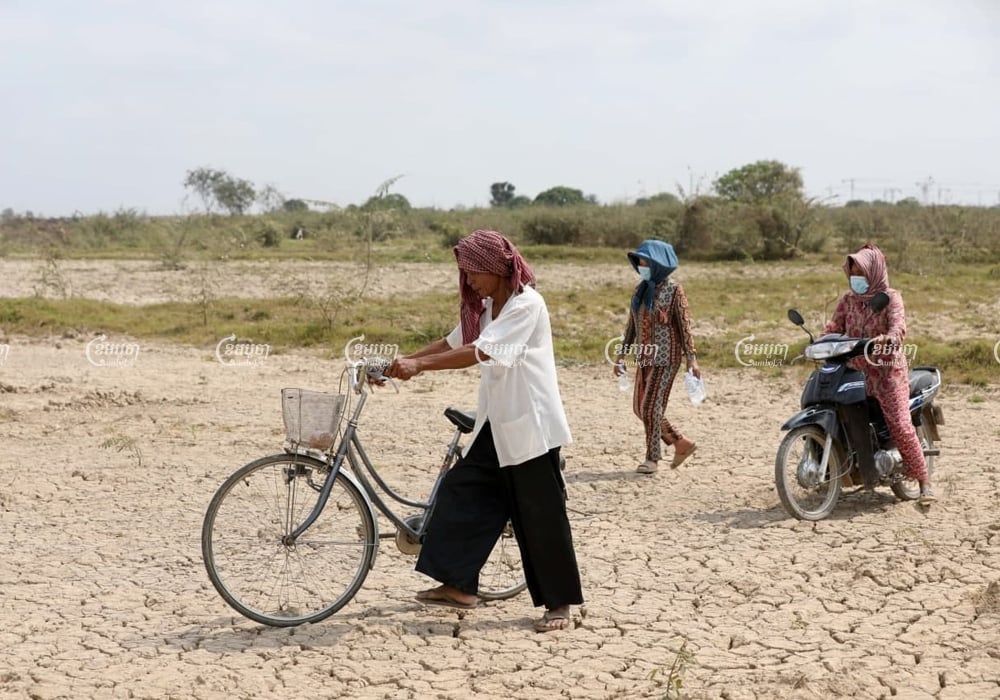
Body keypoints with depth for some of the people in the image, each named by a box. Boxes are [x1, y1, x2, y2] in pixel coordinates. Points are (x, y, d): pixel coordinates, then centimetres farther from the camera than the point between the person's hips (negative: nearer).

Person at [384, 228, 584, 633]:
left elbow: (481, 352, -27)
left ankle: (560, 603, 10)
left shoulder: (526, 304, -18)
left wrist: (419, 365, -31)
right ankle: (459, 585, 12)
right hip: (497, 423, 9)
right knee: (462, 490, 5)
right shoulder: (485, 307, 12)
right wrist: (402, 362, 1)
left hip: (530, 424, -9)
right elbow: (453, 343, 11)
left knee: (541, 514, -2)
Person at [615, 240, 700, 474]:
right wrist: (622, 355, 13)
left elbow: (685, 326, -10)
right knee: (640, 408, 9)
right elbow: (632, 325, 14)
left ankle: (652, 457, 11)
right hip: (644, 358, 7)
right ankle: (681, 443, 23)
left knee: (651, 407, -6)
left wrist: (691, 358, -15)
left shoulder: (673, 290, -9)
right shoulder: (640, 290, 9)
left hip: (665, 358, -7)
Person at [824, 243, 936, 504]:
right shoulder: (848, 300, 13)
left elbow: (898, 325, -19)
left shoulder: (890, 297, -2)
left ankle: (925, 483, -2)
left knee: (901, 426, -12)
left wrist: (889, 338, -41)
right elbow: (833, 328, 8)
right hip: (854, 370, 5)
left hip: (887, 370, -5)